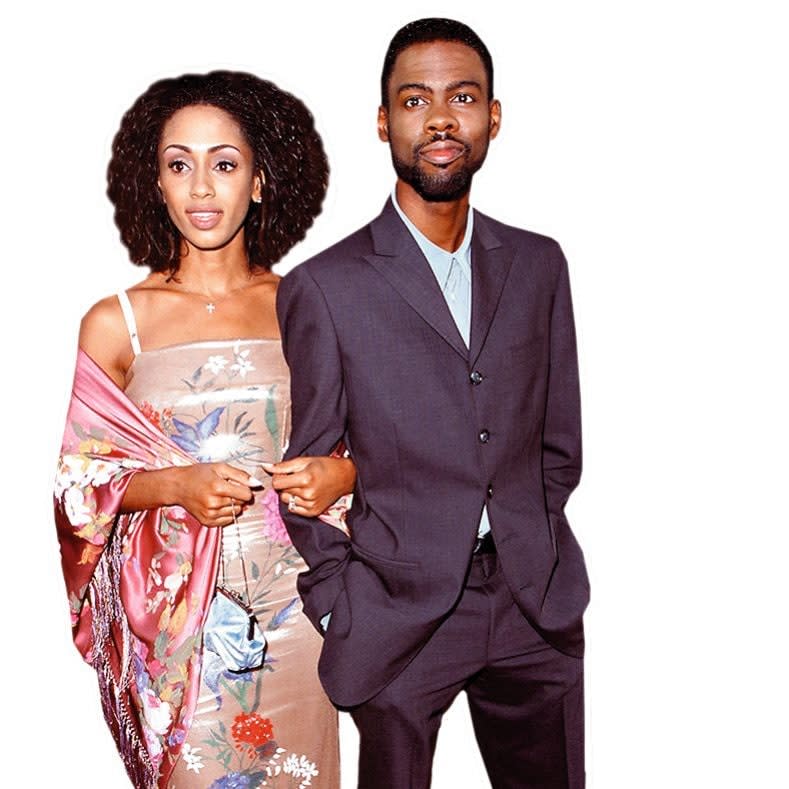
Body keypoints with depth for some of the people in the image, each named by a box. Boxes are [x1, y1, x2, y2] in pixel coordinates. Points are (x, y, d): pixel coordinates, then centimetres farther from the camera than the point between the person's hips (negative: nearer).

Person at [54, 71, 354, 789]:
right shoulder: (116, 323, -3)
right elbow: (80, 483, 1)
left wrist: (339, 472, -11)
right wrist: (174, 486, -17)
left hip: (294, 602, 2)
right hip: (177, 615, -1)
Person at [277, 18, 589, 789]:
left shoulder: (538, 263, 7)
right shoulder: (323, 287, -6)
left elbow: (559, 439, 11)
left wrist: (531, 555, 7)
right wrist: (339, 611, -4)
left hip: (536, 609, 4)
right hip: (397, 612, -3)